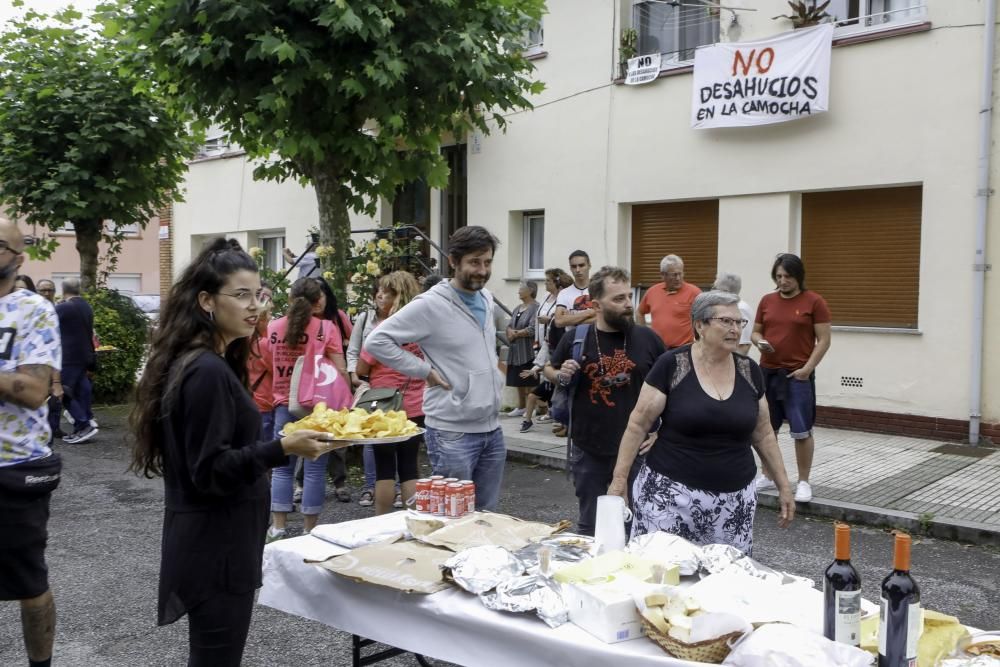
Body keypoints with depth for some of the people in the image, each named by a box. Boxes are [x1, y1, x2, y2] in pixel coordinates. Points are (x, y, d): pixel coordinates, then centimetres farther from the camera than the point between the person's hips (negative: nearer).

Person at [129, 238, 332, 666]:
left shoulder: (200, 362, 11)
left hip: (211, 541, 10)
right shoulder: (207, 371, -21)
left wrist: (288, 442, 22)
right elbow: (210, 471, -23)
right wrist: (284, 449, -31)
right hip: (215, 548, -10)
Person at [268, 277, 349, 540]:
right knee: (314, 469, 4)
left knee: (282, 467, 12)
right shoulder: (326, 327, -8)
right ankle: (310, 530, 9)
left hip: (284, 404, 3)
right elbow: (339, 371, -9)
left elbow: (271, 365, 13)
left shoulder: (274, 327, 3)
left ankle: (278, 527, 13)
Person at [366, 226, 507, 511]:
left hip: (492, 430, 7)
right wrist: (425, 370, -15)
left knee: (488, 515, 16)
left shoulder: (487, 299, 9)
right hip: (453, 434, -7)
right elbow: (376, 341, -16)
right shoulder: (430, 305, -15)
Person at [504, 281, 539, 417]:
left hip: (528, 350, -8)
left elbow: (532, 329, -20)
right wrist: (511, 332, -11)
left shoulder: (535, 307, -12)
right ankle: (521, 407, 20)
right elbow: (509, 326, 12)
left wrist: (516, 334, -8)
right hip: (516, 350, 8)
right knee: (518, 381, 12)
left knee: (529, 381, -2)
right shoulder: (518, 308, 15)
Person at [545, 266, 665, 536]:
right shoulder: (575, 339, -3)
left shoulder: (648, 339, -4)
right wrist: (561, 375, -9)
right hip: (588, 449, 0)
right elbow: (549, 369, 13)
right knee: (588, 524, 14)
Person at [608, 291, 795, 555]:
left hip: (733, 499, 3)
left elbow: (763, 434, 13)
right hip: (671, 492, -3)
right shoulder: (671, 365, -8)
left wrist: (783, 485, 11)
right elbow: (638, 425, -5)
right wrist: (620, 478, -7)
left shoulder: (749, 371, 4)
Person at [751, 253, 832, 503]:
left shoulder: (814, 302, -4)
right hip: (767, 373, 5)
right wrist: (759, 342, -7)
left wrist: (807, 368, -13)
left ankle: (803, 482, 8)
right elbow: (755, 331, 16)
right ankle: (768, 476, 25)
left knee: (801, 431, -3)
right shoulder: (767, 301, 9)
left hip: (798, 375, -5)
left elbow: (824, 340, -5)